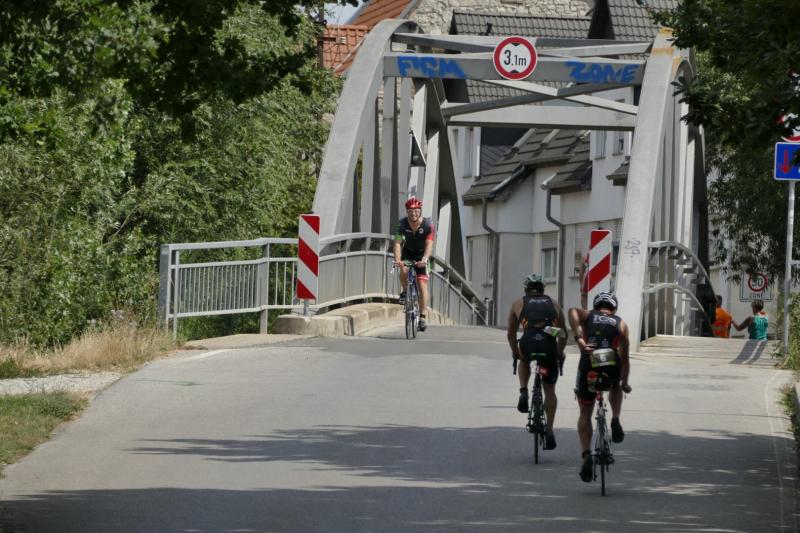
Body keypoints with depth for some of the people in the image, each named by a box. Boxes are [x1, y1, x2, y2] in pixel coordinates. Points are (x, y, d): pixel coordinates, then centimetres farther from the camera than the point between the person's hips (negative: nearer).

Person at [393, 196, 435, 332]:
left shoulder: (428, 224, -23)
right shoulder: (402, 224, -19)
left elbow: (429, 244, -31)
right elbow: (397, 243, -26)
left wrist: (424, 259, -49)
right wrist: (397, 260, -44)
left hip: (422, 255, -1)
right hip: (408, 252, 1)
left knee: (422, 284, -13)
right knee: (403, 271, -31)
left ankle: (422, 318, -11)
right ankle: (405, 292, 0)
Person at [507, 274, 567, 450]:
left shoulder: (519, 304, 23)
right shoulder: (554, 304, 26)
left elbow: (511, 334, 26)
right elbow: (564, 335, 26)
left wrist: (515, 352, 42)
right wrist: (559, 353, 40)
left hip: (528, 343, 0)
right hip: (549, 346, 0)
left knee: (524, 361, 38)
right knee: (550, 390, 14)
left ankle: (524, 392, 16)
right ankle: (549, 430, 5)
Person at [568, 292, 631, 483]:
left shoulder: (587, 316, 23)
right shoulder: (621, 324, 24)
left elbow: (573, 311, -3)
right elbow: (624, 358, 23)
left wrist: (579, 339, -12)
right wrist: (625, 383, 36)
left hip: (589, 366, -1)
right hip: (613, 366, 1)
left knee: (585, 413, 14)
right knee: (616, 387, 37)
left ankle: (586, 455, -4)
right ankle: (615, 420, 13)